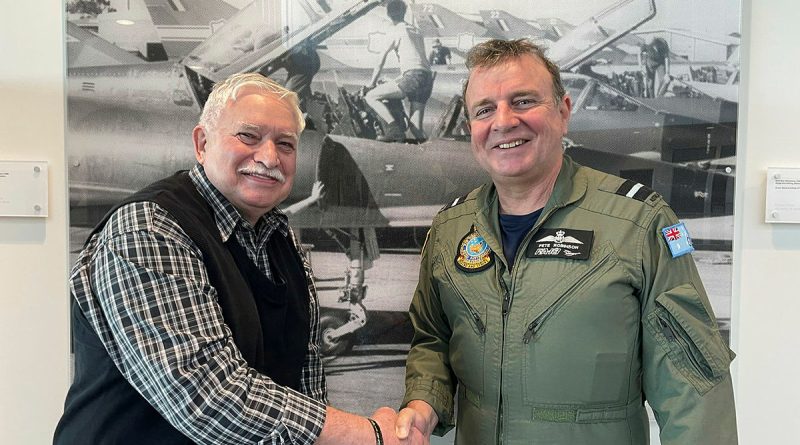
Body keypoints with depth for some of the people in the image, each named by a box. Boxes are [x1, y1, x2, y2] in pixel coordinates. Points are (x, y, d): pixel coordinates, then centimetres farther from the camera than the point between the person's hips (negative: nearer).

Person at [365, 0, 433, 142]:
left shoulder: (395, 31, 6)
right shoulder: (415, 30, 27)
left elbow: (381, 61, 4)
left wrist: (372, 83, 13)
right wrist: (400, 79, 40)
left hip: (413, 77, -7)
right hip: (428, 78, 7)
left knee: (371, 97, -5)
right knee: (416, 127, 13)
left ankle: (393, 128, -21)